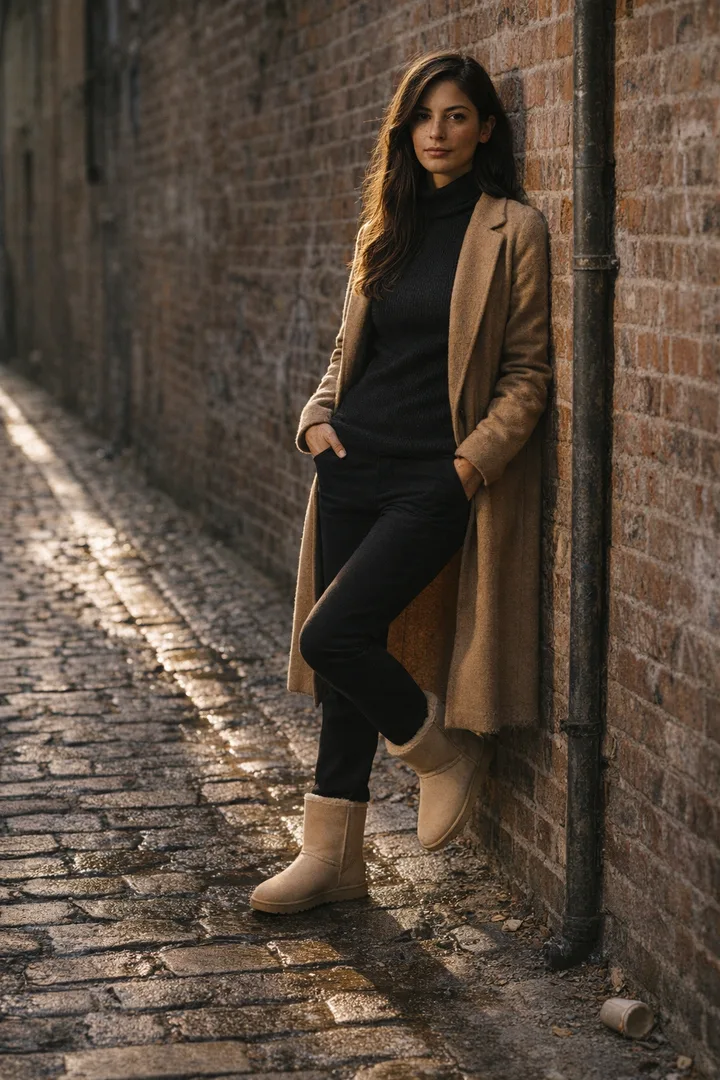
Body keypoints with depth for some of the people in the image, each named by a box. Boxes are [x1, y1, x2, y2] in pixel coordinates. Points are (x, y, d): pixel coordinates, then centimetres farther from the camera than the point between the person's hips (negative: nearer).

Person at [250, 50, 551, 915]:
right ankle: (332, 855, 18)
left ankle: (444, 751, 11)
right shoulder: (386, 226, 13)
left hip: (436, 479, -6)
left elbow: (527, 372, -4)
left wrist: (475, 460, -14)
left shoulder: (511, 230, -4)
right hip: (356, 467, 6)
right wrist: (318, 416, 4)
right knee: (346, 654, 7)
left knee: (330, 637, -17)